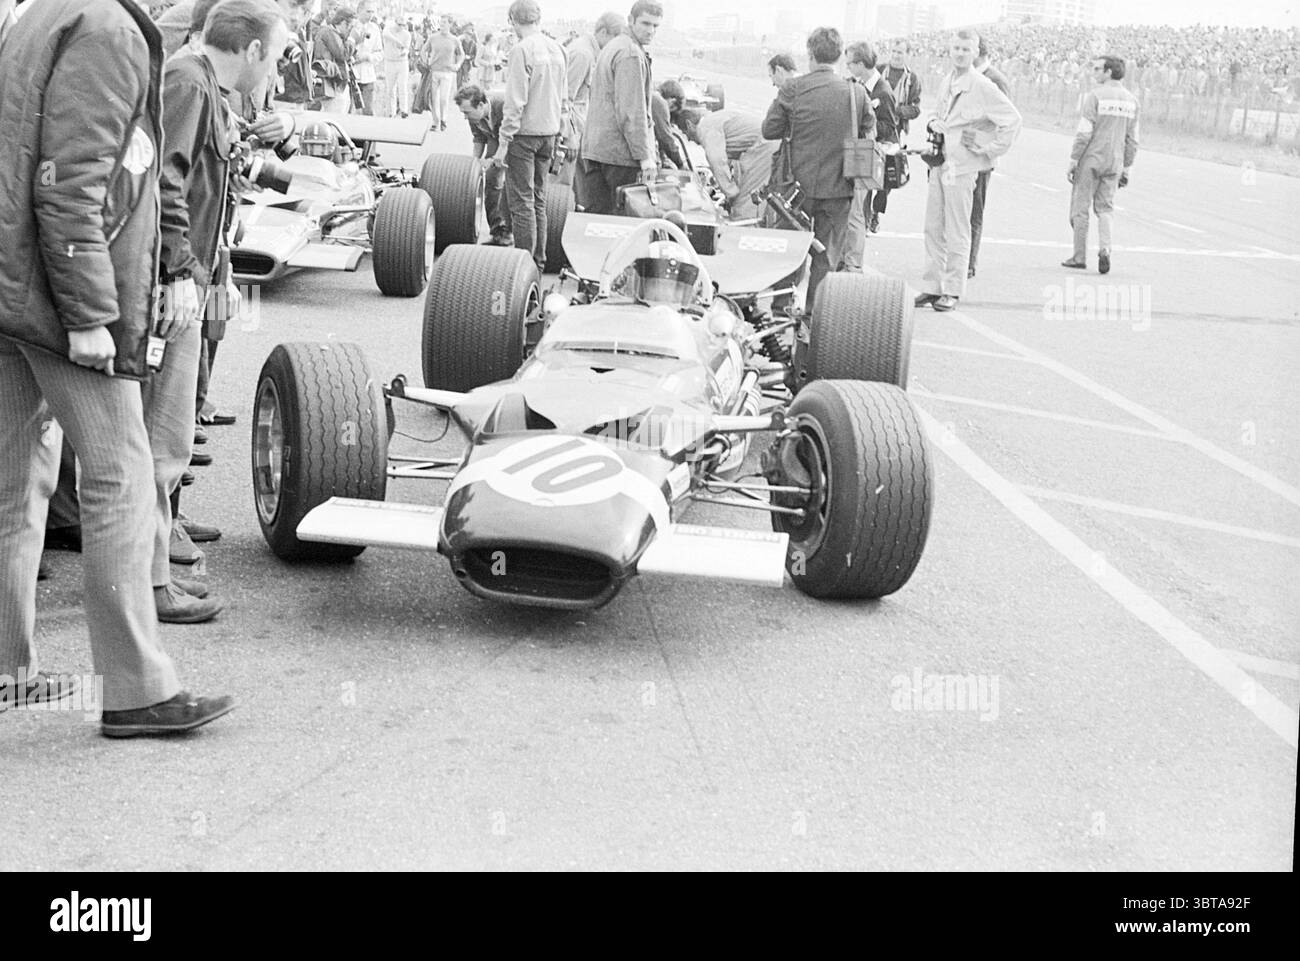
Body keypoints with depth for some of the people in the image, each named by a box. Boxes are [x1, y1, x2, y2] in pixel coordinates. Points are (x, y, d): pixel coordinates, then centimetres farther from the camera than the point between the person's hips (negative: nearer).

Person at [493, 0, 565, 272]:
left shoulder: (521, 51, -15)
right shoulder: (556, 50, 8)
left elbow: (516, 101, -18)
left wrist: (504, 142, -15)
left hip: (525, 132, -7)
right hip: (549, 132, 7)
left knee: (521, 201, -3)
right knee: (538, 199, 14)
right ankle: (538, 262, 17)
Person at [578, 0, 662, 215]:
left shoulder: (611, 48, 19)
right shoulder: (631, 54, -13)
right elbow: (631, 110, -19)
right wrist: (644, 155, -18)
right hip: (621, 152, -10)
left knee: (595, 212, 10)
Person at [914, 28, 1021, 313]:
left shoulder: (983, 87, -9)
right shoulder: (946, 82, 13)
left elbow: (1013, 119, -8)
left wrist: (990, 149, -7)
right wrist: (933, 123, 9)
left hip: (961, 167, -7)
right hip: (938, 162, 7)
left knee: (957, 233, -2)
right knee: (933, 228, 8)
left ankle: (952, 291, 5)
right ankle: (932, 286, 15)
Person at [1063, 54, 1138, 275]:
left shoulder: (1095, 96, -11)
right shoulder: (1131, 100, 8)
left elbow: (1084, 133, -14)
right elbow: (1132, 140, 11)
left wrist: (1072, 161, -9)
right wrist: (1126, 169, 17)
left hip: (1091, 160, -5)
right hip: (1114, 163, 5)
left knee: (1080, 207, 4)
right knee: (1104, 209, 12)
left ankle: (1080, 257, 7)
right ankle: (1104, 250, -8)